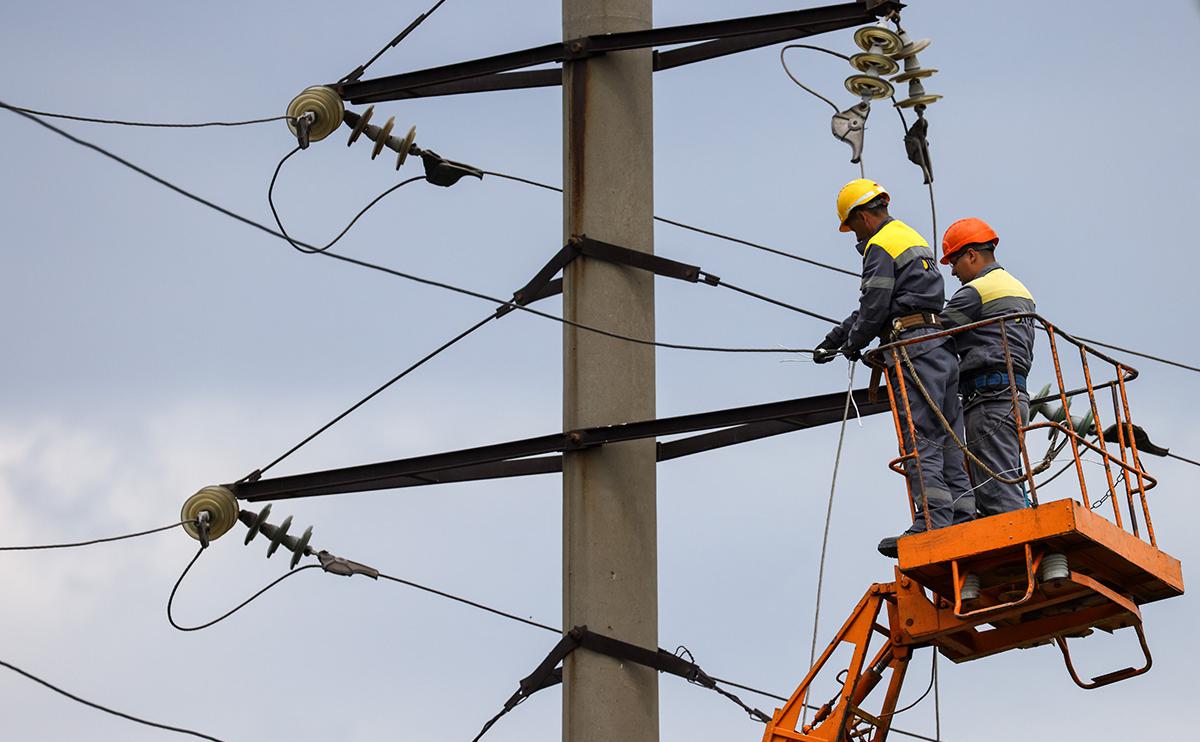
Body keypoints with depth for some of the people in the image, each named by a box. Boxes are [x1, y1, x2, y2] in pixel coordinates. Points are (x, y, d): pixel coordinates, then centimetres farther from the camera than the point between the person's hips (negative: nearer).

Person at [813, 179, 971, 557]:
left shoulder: (880, 246, -5)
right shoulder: (914, 239, 26)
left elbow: (874, 308, -10)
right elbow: (874, 304, 29)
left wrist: (851, 345, 9)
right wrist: (833, 339, 28)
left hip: (913, 345, -9)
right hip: (942, 345, 9)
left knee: (920, 440, -13)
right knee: (948, 441, 6)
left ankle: (932, 523, -21)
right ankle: (964, 521, 1)